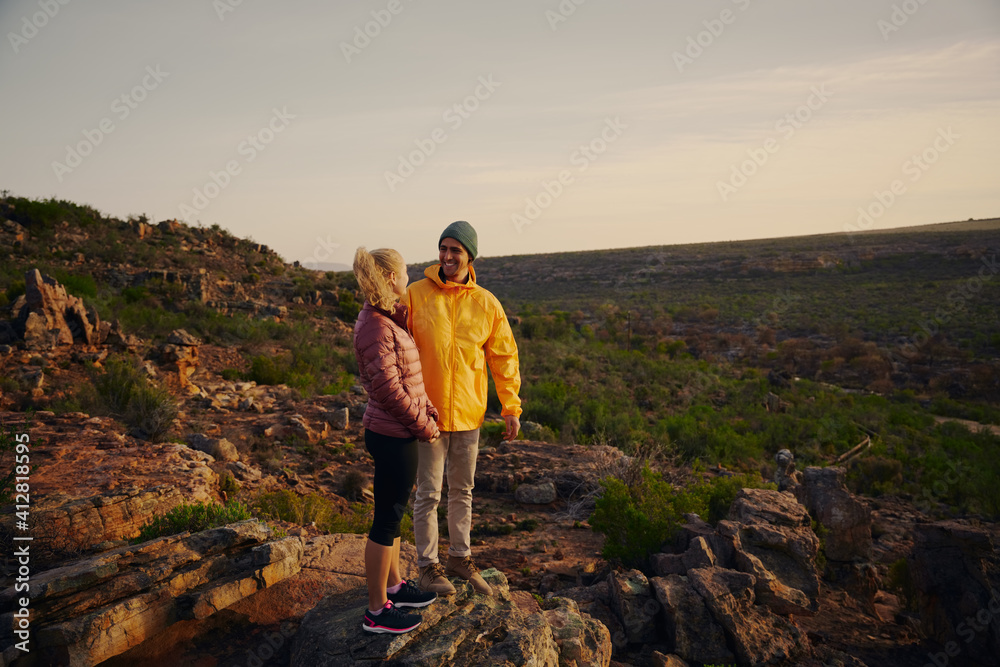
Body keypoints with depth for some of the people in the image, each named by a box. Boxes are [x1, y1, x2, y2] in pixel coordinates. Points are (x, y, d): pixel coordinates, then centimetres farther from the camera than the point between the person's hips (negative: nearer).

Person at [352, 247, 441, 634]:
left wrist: (428, 410, 8)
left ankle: (394, 586, 37)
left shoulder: (390, 319, 10)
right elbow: (387, 387, -22)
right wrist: (423, 426, -14)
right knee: (387, 519, 2)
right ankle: (377, 611, 16)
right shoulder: (376, 326, -21)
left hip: (397, 433, 10)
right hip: (393, 437, -10)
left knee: (393, 513, 21)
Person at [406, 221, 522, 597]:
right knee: (428, 493, 5)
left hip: (469, 413, 3)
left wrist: (511, 407, 1)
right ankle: (427, 566, 22)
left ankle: (460, 557, 32)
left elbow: (504, 356, 5)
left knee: (463, 490, 16)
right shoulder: (416, 294, -6)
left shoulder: (486, 303, 1)